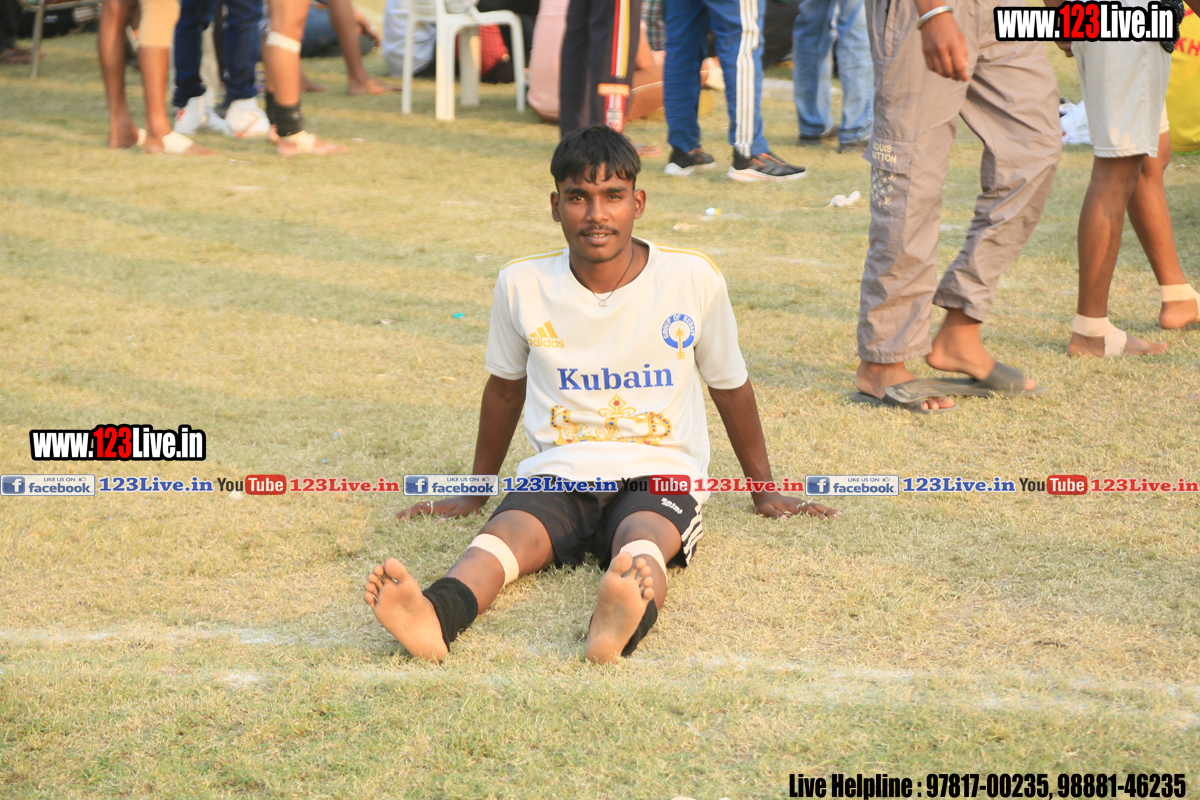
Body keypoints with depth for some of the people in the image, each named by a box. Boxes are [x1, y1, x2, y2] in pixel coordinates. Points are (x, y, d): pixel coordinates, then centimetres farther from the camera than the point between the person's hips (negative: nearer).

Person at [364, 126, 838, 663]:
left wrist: (764, 491, 23)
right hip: (558, 473, 1)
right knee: (508, 534, -33)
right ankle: (437, 615, -63)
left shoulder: (693, 280, -1)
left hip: (659, 475, -1)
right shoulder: (523, 285, 3)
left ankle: (626, 619, -70)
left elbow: (730, 387, 14)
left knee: (641, 541, -37)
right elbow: (505, 389, 21)